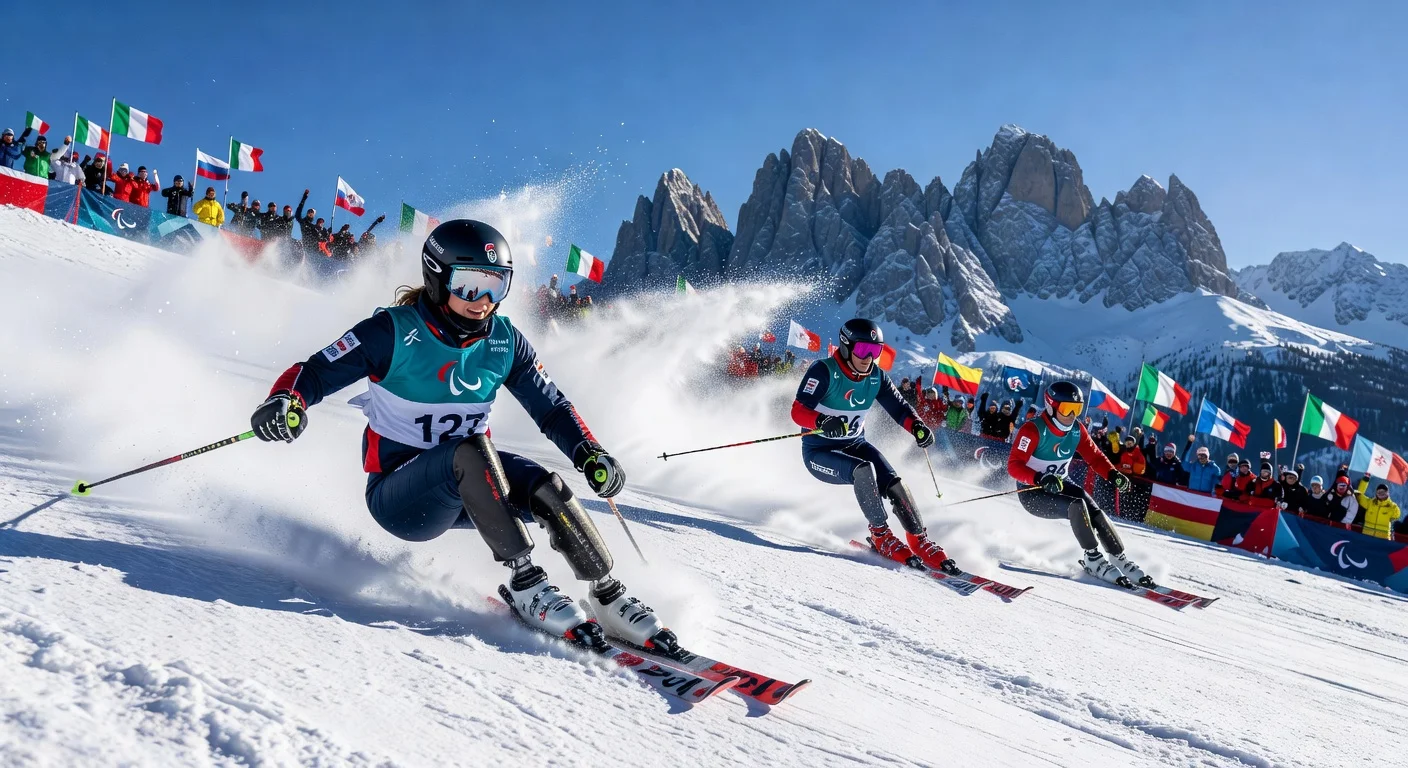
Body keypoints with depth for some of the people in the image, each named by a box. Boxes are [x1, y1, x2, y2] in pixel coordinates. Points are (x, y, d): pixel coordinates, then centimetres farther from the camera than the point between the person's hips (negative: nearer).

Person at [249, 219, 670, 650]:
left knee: (545, 489, -27)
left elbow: (551, 407, 3)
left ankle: (610, 601, -16)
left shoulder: (505, 341, -2)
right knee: (471, 451, -35)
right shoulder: (394, 332, -14)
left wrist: (589, 454, -13)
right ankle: (524, 583, -30)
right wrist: (285, 403, -35)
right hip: (400, 496, -4)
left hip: (471, 487, 4)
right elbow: (313, 373, -13)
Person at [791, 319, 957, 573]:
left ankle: (921, 542, -3)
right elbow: (798, 411, -26)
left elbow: (899, 407, 2)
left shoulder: (876, 377, -3)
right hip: (819, 451, -5)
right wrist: (822, 422, -47)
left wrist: (917, 426, -20)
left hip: (855, 445, 5)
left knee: (894, 484, -18)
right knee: (863, 469, -32)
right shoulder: (824, 371, -19)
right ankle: (881, 537, -17)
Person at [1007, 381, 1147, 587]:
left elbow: (1094, 456, 5)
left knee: (1096, 512, -16)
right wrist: (1041, 479, -42)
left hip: (1059, 486, 6)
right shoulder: (1033, 430, -21)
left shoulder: (1077, 430, -2)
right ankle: (1093, 560, -17)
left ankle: (1120, 560, -3)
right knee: (1076, 506, -29)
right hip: (1032, 492, -6)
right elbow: (1014, 465, -26)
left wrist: (1113, 474, -15)